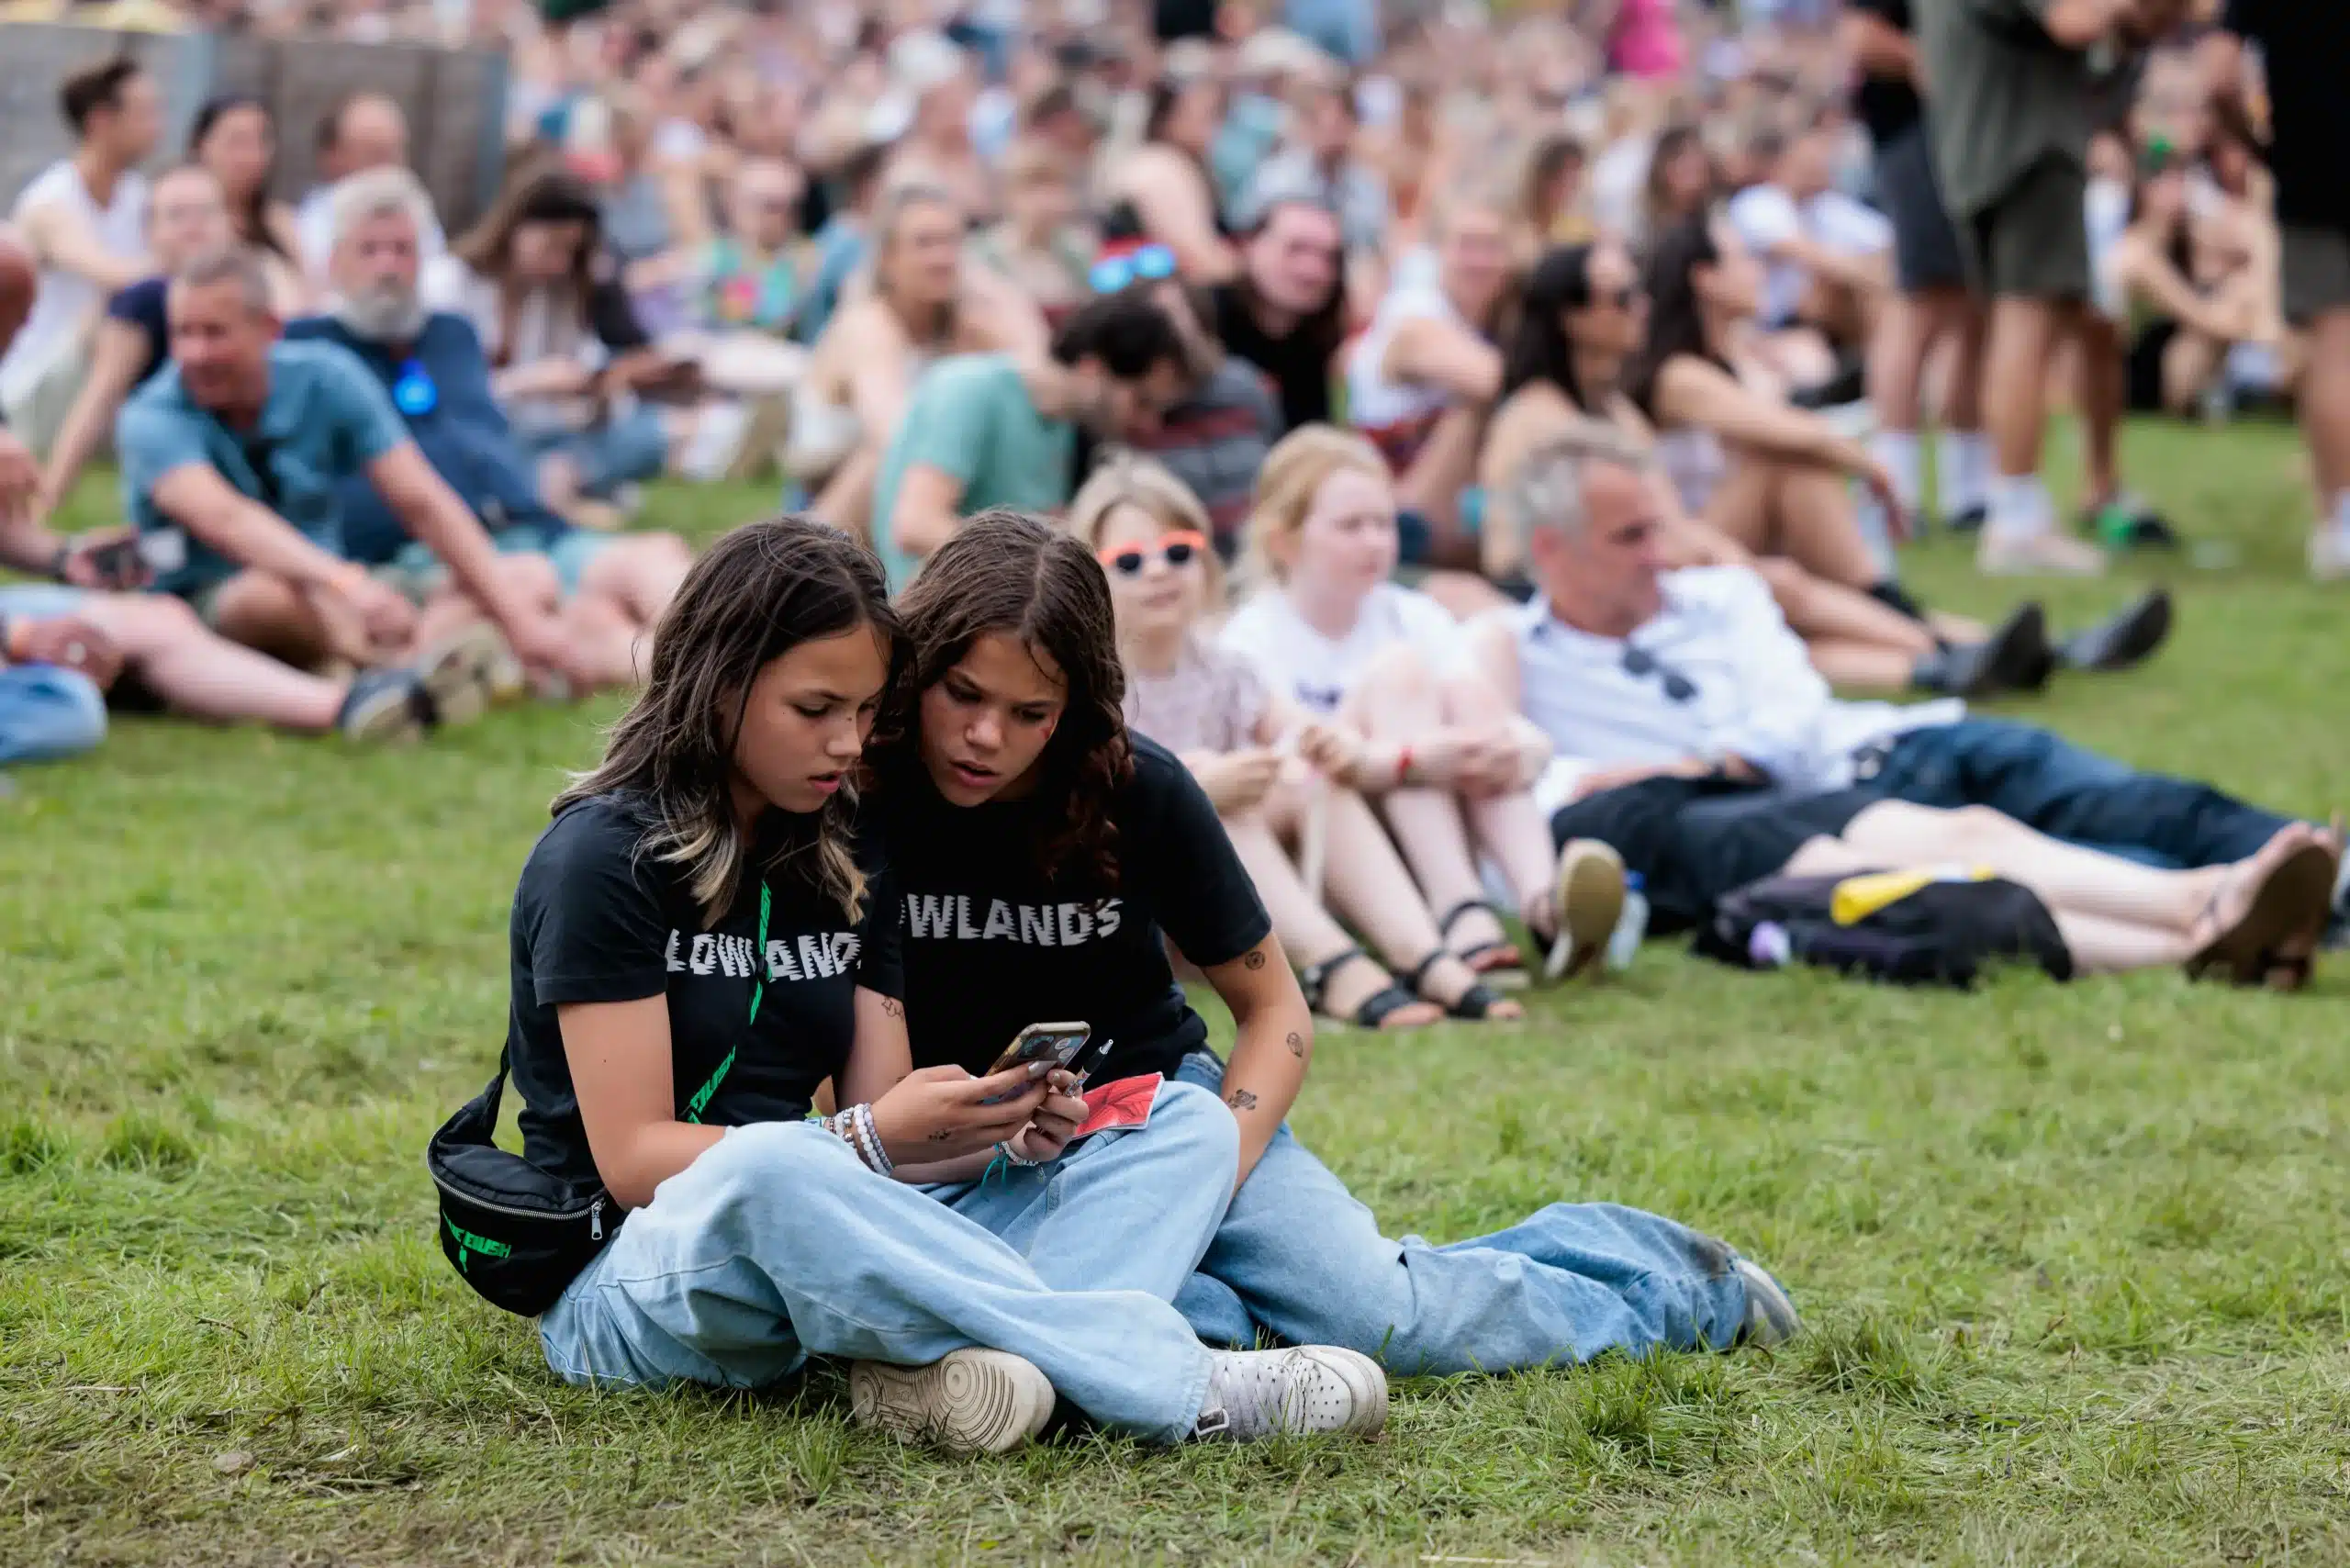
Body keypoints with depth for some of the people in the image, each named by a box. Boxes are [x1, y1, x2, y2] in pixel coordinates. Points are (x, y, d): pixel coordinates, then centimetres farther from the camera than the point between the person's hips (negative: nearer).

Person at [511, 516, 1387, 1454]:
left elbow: (885, 1146, 6)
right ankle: (1181, 1389, -37)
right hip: (630, 1277, -7)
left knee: (1185, 1128, -7)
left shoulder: (848, 864, 12)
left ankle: (944, 1371, -40)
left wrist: (999, 1136, -16)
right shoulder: (604, 857, -9)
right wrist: (875, 1137, -26)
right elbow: (633, 1157, -15)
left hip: (831, 1251, 7)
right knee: (771, 1169, -43)